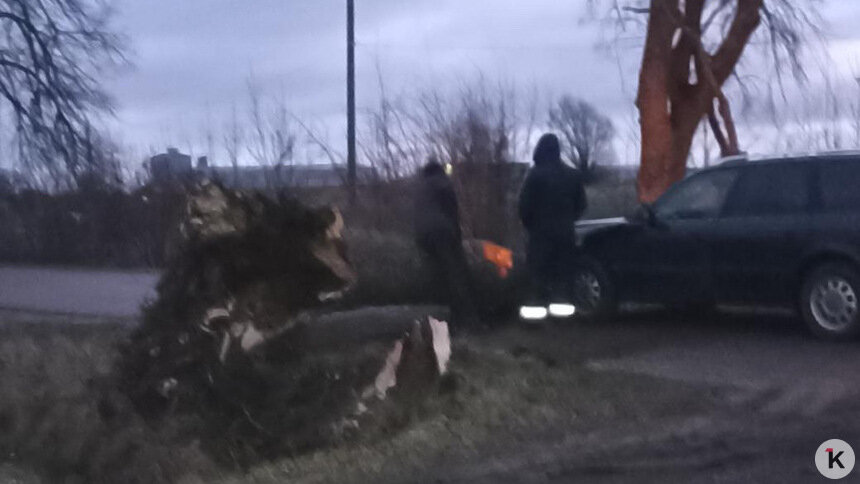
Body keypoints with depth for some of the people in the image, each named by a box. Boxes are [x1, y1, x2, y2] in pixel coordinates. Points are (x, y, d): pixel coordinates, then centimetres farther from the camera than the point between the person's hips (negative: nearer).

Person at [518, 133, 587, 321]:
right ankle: (563, 303, 10)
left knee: (538, 270, -1)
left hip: (541, 230, -5)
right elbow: (581, 205, 9)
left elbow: (524, 204, -12)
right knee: (563, 268, 11)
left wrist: (528, 223, 4)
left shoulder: (535, 174, -12)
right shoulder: (573, 175, 5)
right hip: (565, 231, 5)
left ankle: (537, 303, -4)